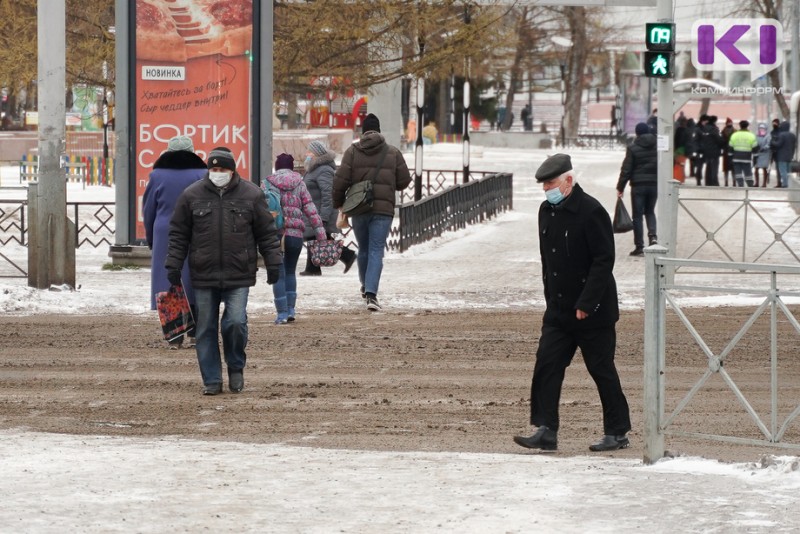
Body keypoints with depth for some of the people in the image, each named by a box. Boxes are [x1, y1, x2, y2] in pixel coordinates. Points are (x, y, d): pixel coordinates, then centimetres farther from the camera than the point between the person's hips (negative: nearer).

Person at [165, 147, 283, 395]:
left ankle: (236, 367, 14)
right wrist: (173, 265, 3)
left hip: (239, 274, -1)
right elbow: (178, 234, 8)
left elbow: (267, 233, 7)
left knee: (236, 322, -12)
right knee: (206, 329, 4)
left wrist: (273, 263, 3)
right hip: (203, 275, 1)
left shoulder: (251, 195, 2)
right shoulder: (192, 195, 3)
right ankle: (212, 380, 13)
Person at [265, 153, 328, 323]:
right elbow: (310, 209, 1)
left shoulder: (267, 183, 3)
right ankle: (290, 310, 13)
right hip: (295, 233, 2)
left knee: (278, 273, 2)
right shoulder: (299, 183, 5)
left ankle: (282, 313, -4)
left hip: (274, 233, -2)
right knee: (290, 271, 18)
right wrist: (321, 234, 1)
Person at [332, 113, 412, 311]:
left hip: (358, 208, 1)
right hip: (383, 209, -1)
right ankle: (371, 293, -19)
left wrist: (338, 203, 10)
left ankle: (365, 287, 35)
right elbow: (404, 181, 5)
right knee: (376, 251, -4)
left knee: (363, 249, 19)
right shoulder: (393, 153, 3)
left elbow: (340, 181, -5)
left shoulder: (353, 151, 0)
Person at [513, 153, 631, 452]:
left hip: (593, 313, -7)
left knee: (602, 371, 2)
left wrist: (586, 304, -21)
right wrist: (551, 300, 13)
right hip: (559, 311, 7)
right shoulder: (547, 212, 9)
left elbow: (604, 260, -18)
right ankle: (546, 431, -2)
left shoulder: (591, 212, -15)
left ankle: (617, 433, 13)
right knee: (546, 365, -3)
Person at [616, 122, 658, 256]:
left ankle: (639, 246, 2)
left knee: (637, 215, 4)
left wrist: (620, 187, -2)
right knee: (650, 211, 20)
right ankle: (653, 235, -5)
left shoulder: (633, 148, -8)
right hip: (654, 184, 3)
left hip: (638, 186, -3)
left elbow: (626, 169, -8)